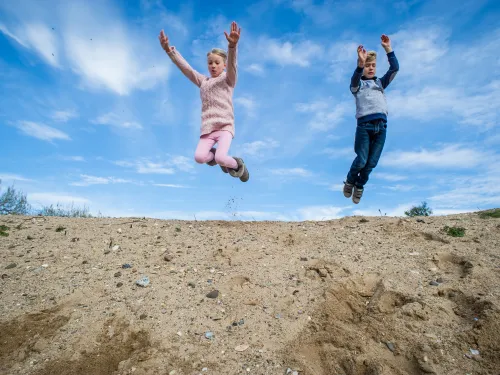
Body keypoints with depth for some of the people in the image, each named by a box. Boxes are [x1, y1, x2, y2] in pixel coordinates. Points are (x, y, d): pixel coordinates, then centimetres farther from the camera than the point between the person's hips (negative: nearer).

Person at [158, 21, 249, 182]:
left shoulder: (228, 79, 8)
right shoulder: (202, 81, 19)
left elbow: (232, 64, -12)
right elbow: (184, 66, 12)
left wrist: (233, 45, -32)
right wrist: (168, 49, 0)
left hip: (225, 126, -3)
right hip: (208, 128, 4)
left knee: (221, 158, -24)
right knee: (199, 157, -18)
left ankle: (237, 164, 10)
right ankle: (214, 155, 15)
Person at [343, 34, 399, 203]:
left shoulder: (380, 83, 24)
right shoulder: (357, 84, 11)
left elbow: (394, 69, 11)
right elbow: (355, 78, -13)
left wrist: (388, 49, 2)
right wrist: (360, 64, -32)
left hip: (381, 125, 4)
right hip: (364, 124, -4)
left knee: (372, 162, 1)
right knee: (361, 160, -9)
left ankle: (359, 186, 21)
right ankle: (349, 181, 18)